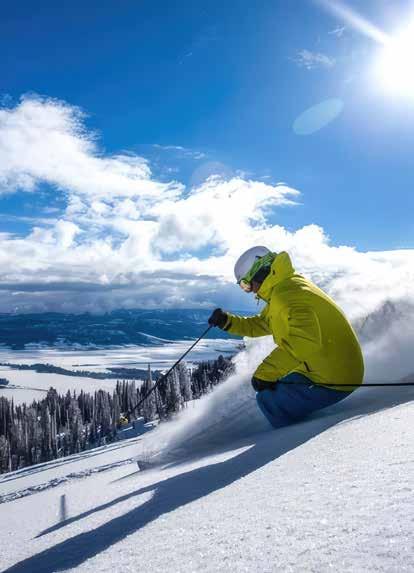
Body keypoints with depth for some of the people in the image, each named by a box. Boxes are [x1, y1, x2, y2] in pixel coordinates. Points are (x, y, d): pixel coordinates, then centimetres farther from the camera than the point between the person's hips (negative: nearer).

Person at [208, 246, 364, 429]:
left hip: (333, 378, -10)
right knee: (275, 388, 19)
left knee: (268, 399, -8)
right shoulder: (281, 290, 15)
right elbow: (259, 324, 25)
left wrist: (265, 373, -27)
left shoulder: (287, 292, -19)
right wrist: (227, 321, 11)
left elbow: (303, 340, -33)